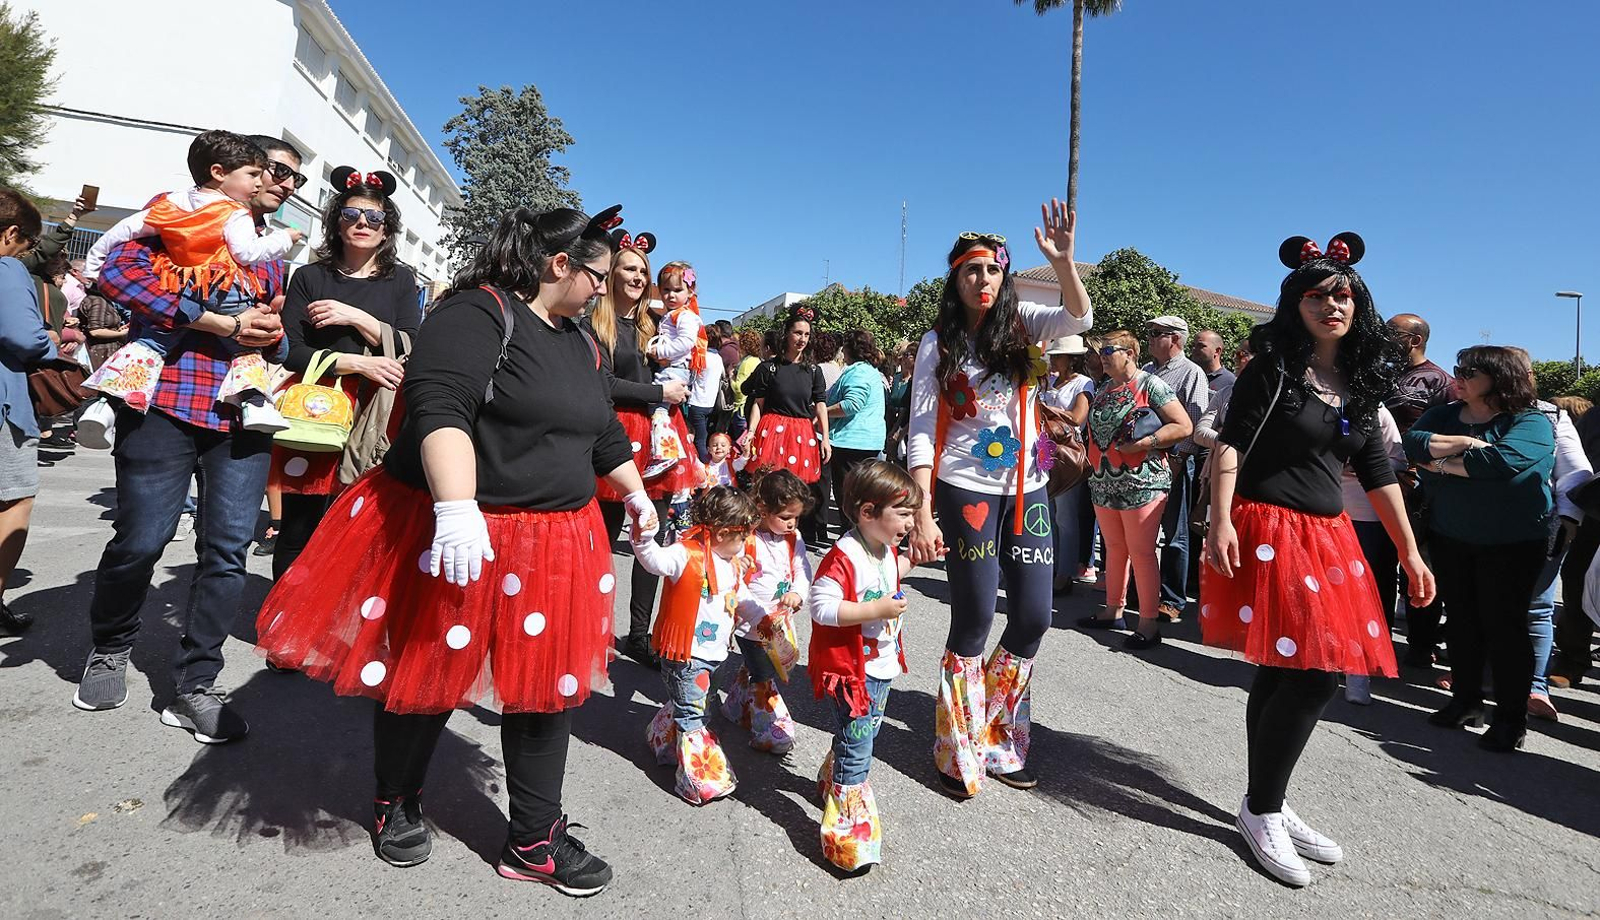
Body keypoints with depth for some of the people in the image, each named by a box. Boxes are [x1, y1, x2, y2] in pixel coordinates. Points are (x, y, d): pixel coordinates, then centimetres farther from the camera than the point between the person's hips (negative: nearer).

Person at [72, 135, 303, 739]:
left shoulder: (274, 249, 23)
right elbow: (119, 272, -11)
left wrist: (272, 332, 5)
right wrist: (222, 324, -14)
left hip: (243, 414, 5)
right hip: (167, 402, -5)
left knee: (229, 549, 0)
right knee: (142, 540, -1)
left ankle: (195, 687, 11)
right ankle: (110, 649, 28)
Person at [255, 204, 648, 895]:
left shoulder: (582, 345, 14)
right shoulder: (475, 313, -13)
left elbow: (605, 435, 24)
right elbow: (439, 410, -27)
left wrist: (638, 498, 29)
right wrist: (457, 509, -37)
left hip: (553, 545, 7)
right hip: (452, 533, -7)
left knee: (548, 680, 9)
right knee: (426, 672, 10)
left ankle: (534, 839, 24)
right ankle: (396, 804, 38)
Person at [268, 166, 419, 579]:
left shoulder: (401, 280, 11)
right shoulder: (310, 277, 8)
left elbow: (411, 349, 0)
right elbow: (291, 352, -2)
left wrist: (356, 318, -11)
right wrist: (360, 364, -14)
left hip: (374, 419, 0)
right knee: (298, 533, 3)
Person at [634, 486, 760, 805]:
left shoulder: (734, 563, 6)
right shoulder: (687, 555, -21)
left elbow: (741, 598, 19)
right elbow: (654, 559, -36)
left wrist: (765, 618, 12)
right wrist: (644, 534, -54)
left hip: (714, 651, 9)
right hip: (685, 653, -9)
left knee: (687, 702, 26)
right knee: (691, 713, 1)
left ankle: (664, 739, 51)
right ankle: (701, 778, 12)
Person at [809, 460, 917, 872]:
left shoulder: (886, 549, 4)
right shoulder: (843, 556, -26)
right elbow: (820, 607, -30)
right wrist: (876, 610, -33)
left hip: (881, 666, 9)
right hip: (849, 669, -9)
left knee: (863, 735, 25)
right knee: (856, 748, -2)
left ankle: (831, 781, 49)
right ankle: (847, 826, 10)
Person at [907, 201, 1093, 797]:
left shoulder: (1021, 323, 6)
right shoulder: (938, 343, -2)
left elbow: (1078, 319, -12)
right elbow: (921, 432, -7)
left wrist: (1063, 260, -29)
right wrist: (921, 513, -15)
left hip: (1026, 489, 4)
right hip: (965, 491, -4)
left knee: (1033, 617, 5)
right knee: (974, 619, 0)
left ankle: (997, 741, 27)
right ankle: (959, 753, 20)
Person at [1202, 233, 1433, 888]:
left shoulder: (1359, 384, 14)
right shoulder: (1272, 368, -4)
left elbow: (1377, 472, 17)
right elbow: (1230, 444, -11)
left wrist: (1410, 553, 17)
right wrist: (1221, 521, -22)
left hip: (1328, 537, 6)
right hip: (1270, 532, -6)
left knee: (1283, 675, 10)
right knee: (1316, 673, -11)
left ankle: (1267, 804, 23)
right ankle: (1261, 812, 5)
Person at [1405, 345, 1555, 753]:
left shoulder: (1531, 422, -8)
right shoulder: (1443, 415, 8)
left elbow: (1502, 460, -27)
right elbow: (1412, 443, -10)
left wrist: (1442, 463, -17)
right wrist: (1464, 443, -21)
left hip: (1512, 542, -5)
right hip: (1450, 538, 5)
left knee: (1504, 624, -1)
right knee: (1462, 620, 11)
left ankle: (1511, 717, 10)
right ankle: (1465, 700, 23)